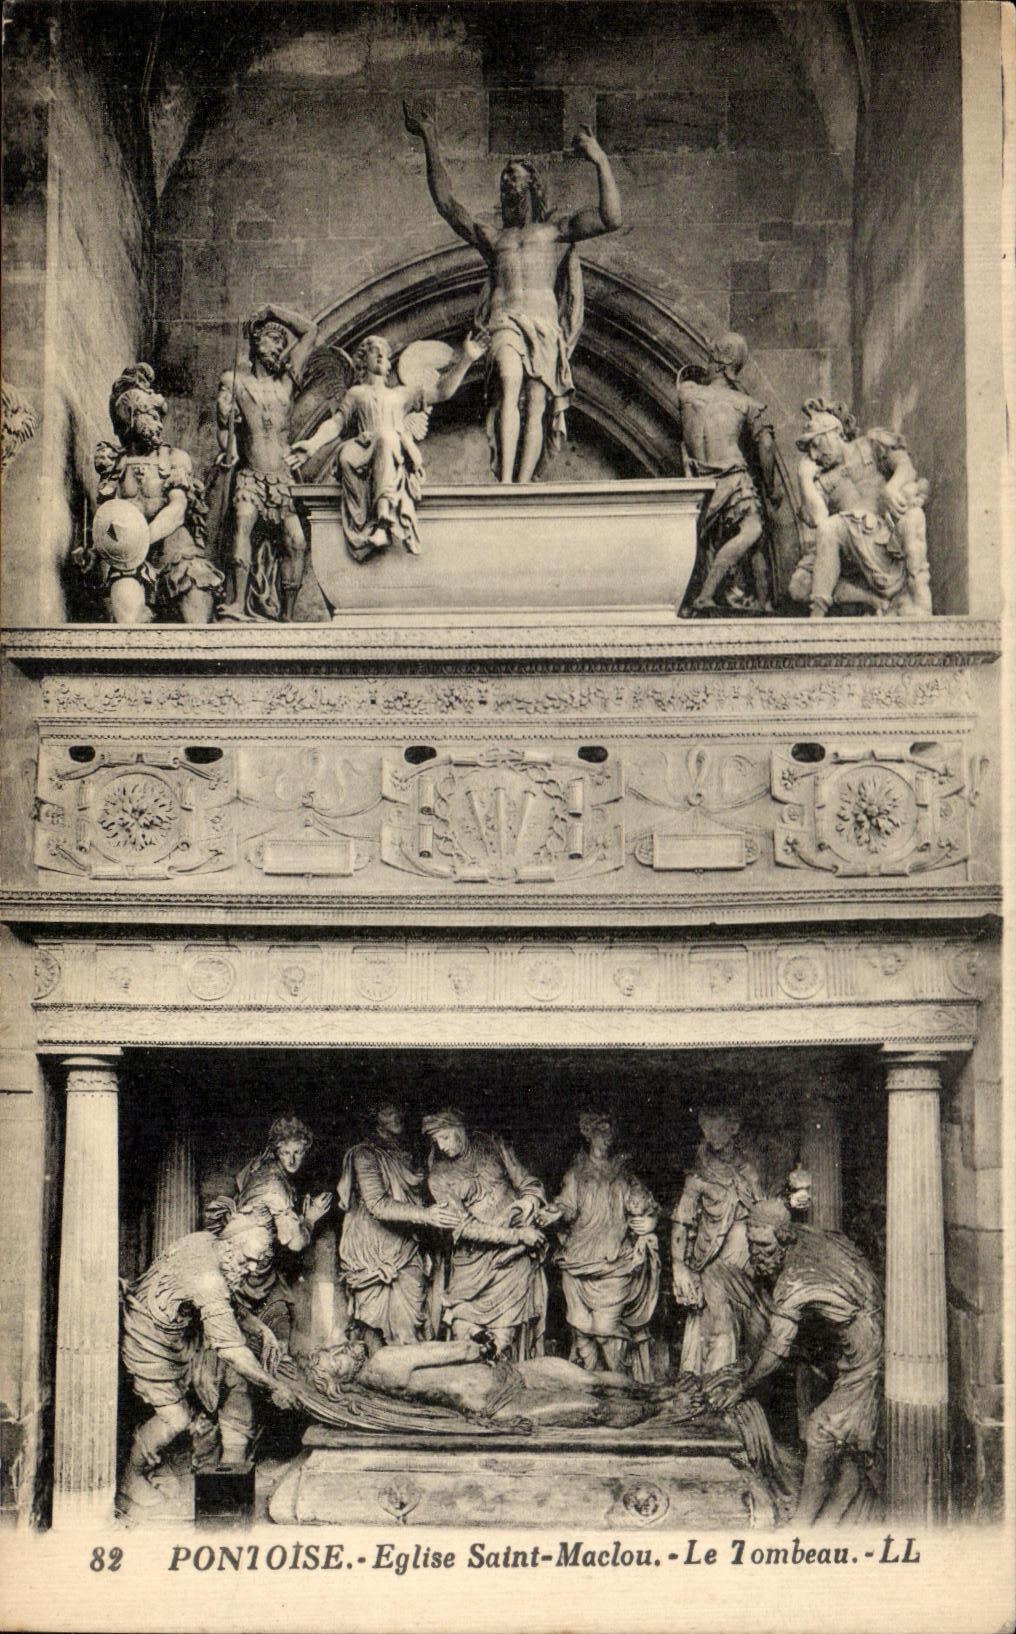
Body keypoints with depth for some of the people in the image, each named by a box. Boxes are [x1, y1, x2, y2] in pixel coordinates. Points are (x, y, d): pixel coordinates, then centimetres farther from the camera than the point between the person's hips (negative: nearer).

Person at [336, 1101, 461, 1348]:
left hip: (407, 1250, 5)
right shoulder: (365, 1154, -4)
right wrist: (425, 1214, -26)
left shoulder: (405, 1155, 16)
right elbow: (377, 1205, -17)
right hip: (374, 1251, -4)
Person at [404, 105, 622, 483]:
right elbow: (446, 203, 29)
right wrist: (431, 144, 28)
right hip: (504, 321, 0)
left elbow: (611, 219, 11)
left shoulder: (555, 229, 22)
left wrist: (601, 161, 5)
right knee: (509, 388, -28)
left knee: (536, 407, -13)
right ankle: (504, 482, -40)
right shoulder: (492, 237, 30)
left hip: (543, 322, 0)